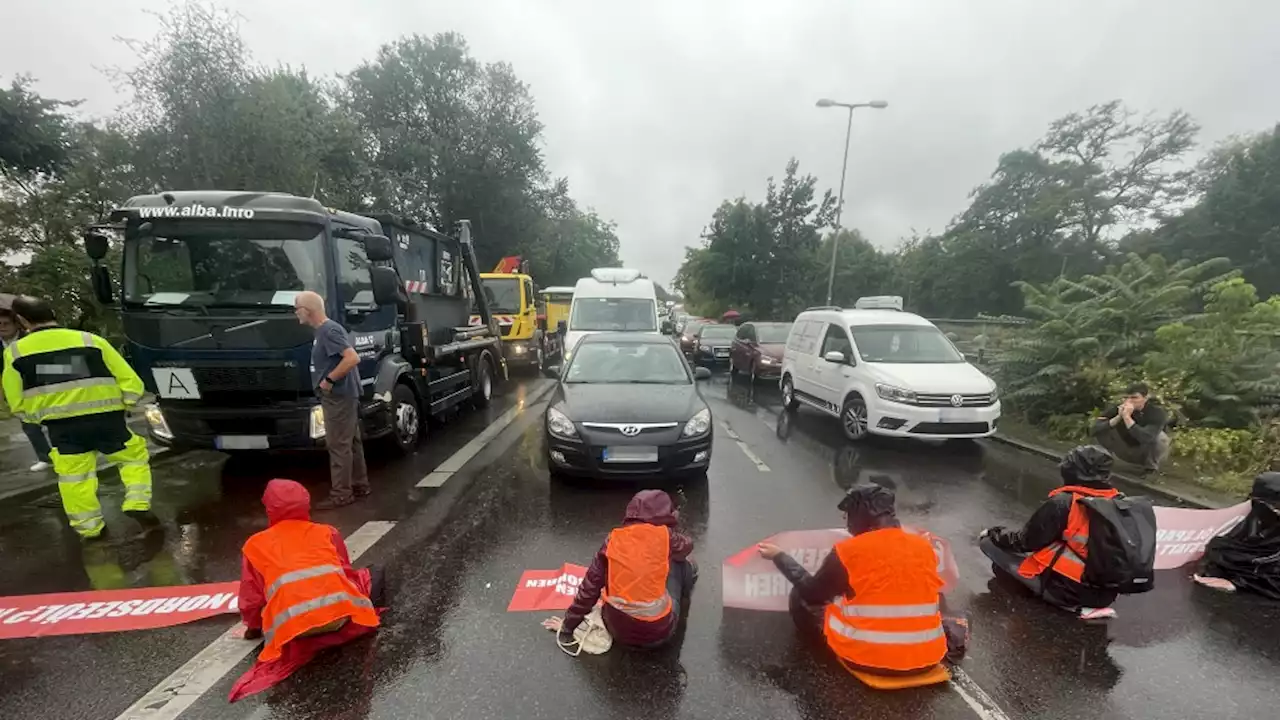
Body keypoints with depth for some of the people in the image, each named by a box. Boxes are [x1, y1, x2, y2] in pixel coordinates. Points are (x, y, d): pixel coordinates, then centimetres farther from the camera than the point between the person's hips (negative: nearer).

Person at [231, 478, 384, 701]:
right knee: (371, 575, 30)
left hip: (293, 624, -1)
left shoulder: (255, 544, 18)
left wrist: (254, 627, 39)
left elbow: (251, 597, 20)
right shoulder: (326, 532, 19)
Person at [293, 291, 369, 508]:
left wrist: (329, 379, -20)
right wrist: (330, 378, 12)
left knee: (338, 445, -3)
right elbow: (341, 358, 23)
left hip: (338, 397, -10)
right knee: (351, 442, 15)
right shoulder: (324, 330, 14)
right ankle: (359, 485, 25)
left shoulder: (329, 331, -17)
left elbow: (353, 358, -28)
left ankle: (341, 494, 6)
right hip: (342, 396, 10)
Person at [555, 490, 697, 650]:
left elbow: (590, 585, -2)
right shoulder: (666, 537, -12)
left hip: (617, 629, 3)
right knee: (687, 566, 15)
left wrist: (568, 626, 9)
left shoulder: (614, 539, -6)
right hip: (658, 633, -3)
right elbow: (687, 546, 11)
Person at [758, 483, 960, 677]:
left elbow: (811, 593, -2)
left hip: (865, 658, -4)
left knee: (800, 596, 12)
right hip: (925, 660, 5)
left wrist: (779, 557, 11)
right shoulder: (924, 546, -2)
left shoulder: (848, 551, -15)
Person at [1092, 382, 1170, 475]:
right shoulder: (1120, 408, -18)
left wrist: (1127, 417, -48)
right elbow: (1095, 429, -29)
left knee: (1158, 435, -30)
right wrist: (1118, 417, -39)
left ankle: (1151, 466, -6)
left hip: (1151, 453, -1)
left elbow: (1146, 438, -44)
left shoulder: (1157, 412, -25)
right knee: (1103, 429, -20)